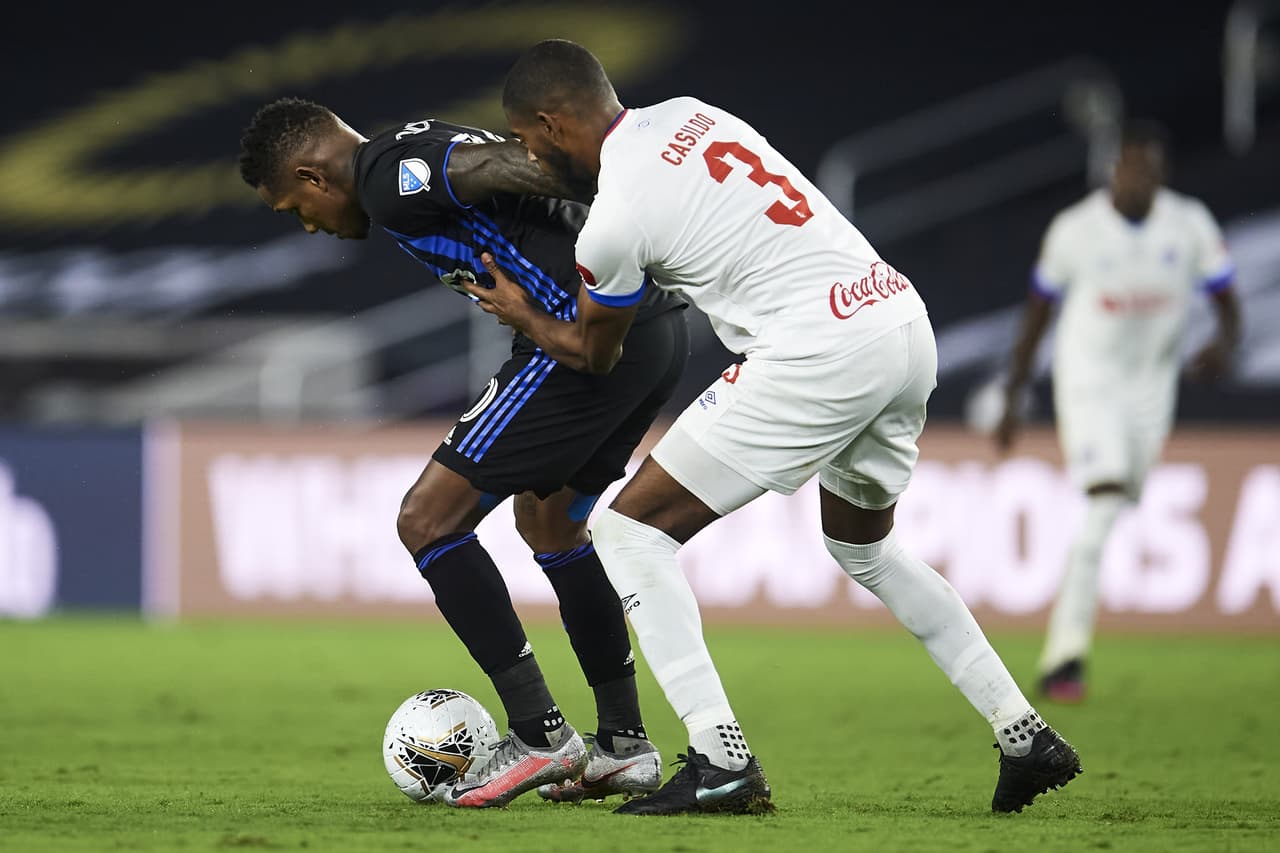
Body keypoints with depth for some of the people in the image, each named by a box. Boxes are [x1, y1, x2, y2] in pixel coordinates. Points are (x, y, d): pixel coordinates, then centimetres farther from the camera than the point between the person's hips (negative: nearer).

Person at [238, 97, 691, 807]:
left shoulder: (386, 179, -6)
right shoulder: (417, 158, 24)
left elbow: (510, 166, -18)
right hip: (662, 328, 10)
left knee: (427, 520, -2)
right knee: (547, 518, 28)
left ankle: (539, 736, -2)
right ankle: (625, 745, 29)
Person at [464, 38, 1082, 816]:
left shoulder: (612, 223, -6)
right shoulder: (688, 113, 15)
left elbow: (598, 355, 12)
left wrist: (525, 319, 32)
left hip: (819, 354, -8)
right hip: (907, 322, 9)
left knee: (631, 532, 2)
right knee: (864, 545, 30)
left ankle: (721, 759, -9)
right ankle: (1025, 734, 25)